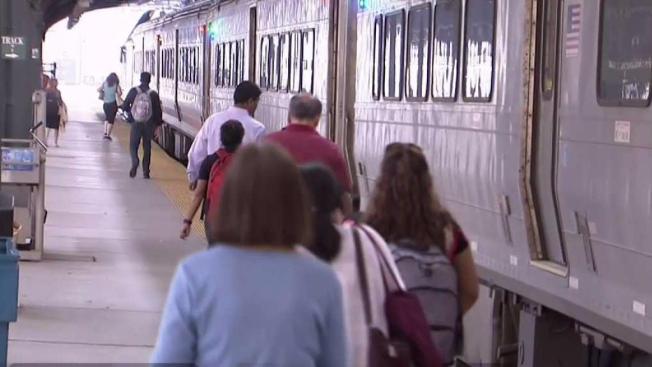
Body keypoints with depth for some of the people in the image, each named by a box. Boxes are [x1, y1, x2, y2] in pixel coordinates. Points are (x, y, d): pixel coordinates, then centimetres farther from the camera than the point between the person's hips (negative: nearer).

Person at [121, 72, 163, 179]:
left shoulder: (133, 91, -4)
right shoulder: (153, 94, -5)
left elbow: (125, 106, -1)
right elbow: (158, 111, -3)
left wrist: (129, 113, 21)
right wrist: (158, 126, 5)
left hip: (136, 123, -1)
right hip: (149, 125, 1)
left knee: (133, 146, 8)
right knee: (147, 148, 10)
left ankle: (135, 161, -22)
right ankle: (146, 171, 7)